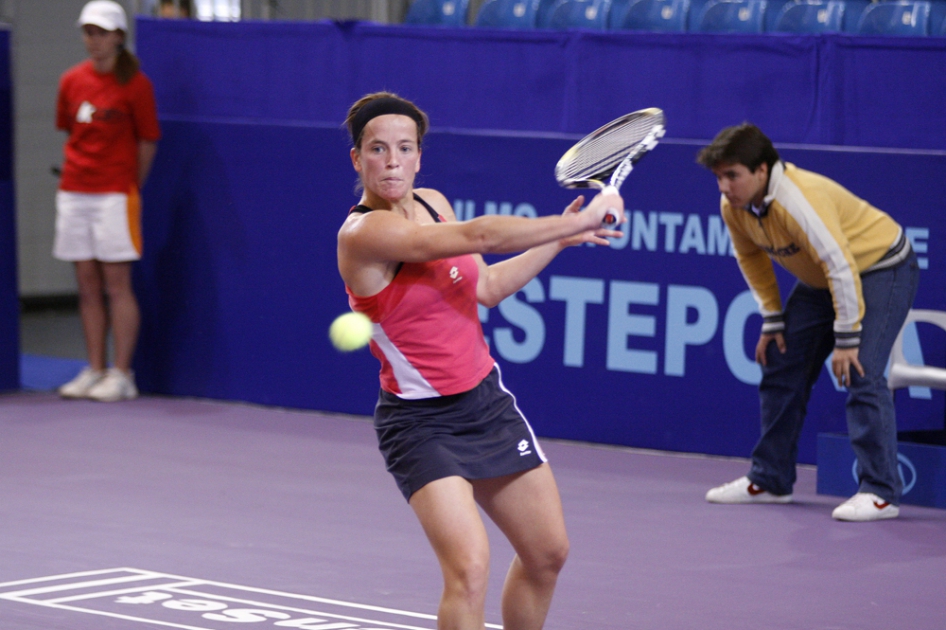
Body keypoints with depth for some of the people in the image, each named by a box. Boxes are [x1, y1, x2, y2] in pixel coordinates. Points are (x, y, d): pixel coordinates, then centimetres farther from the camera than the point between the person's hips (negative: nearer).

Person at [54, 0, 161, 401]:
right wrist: (80, 170, 13)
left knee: (116, 285, -5)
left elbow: (147, 142, 0)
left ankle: (121, 375, -1)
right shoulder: (71, 81, 9)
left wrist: (130, 184, 6)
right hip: (74, 194, 5)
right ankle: (94, 370, 12)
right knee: (87, 287, 7)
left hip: (115, 195, -5)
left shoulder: (134, 84, -5)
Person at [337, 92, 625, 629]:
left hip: (486, 401, 8)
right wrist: (578, 220, -23)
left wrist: (558, 240, 13)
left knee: (548, 554, 15)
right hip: (422, 422, -8)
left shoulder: (433, 203, 4)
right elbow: (479, 236, -28)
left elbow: (486, 287, 17)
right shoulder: (364, 233, -21)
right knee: (470, 565, -25)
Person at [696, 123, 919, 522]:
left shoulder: (799, 201, -36)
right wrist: (772, 319, 3)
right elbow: (750, 258, 8)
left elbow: (842, 267, -35)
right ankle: (770, 481, 19)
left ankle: (880, 493, -20)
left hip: (881, 269, -9)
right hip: (821, 280, 9)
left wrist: (846, 339, -31)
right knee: (782, 370, 7)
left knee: (861, 374, -22)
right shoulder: (733, 207, -11)